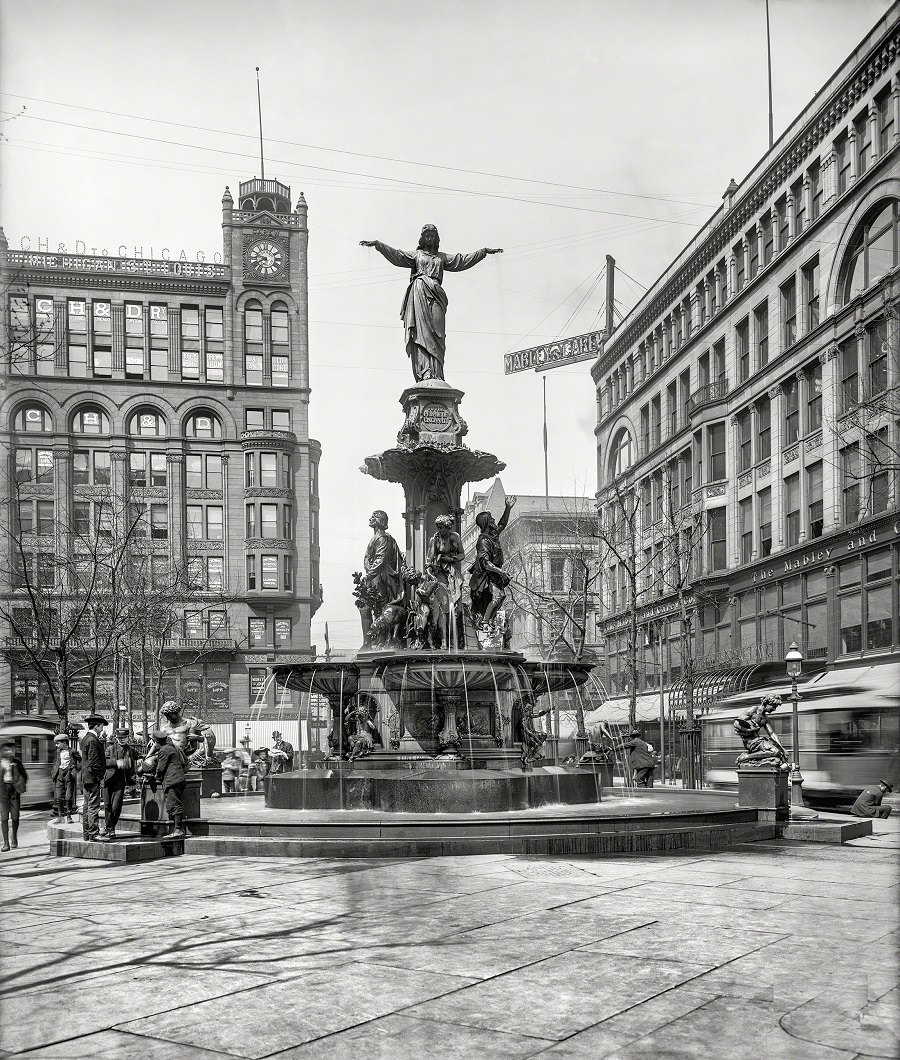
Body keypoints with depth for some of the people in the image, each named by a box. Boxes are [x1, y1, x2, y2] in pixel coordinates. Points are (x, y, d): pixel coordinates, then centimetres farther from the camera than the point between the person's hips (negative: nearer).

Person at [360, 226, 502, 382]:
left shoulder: (442, 257, 30)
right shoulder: (416, 254, 23)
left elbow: (463, 260, 29)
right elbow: (396, 255, 13)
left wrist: (484, 251, 27)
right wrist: (377, 244, 3)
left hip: (435, 294, 2)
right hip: (419, 290, -2)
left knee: (436, 333, -13)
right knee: (421, 332, -18)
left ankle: (435, 375, -23)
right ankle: (425, 372, -32)